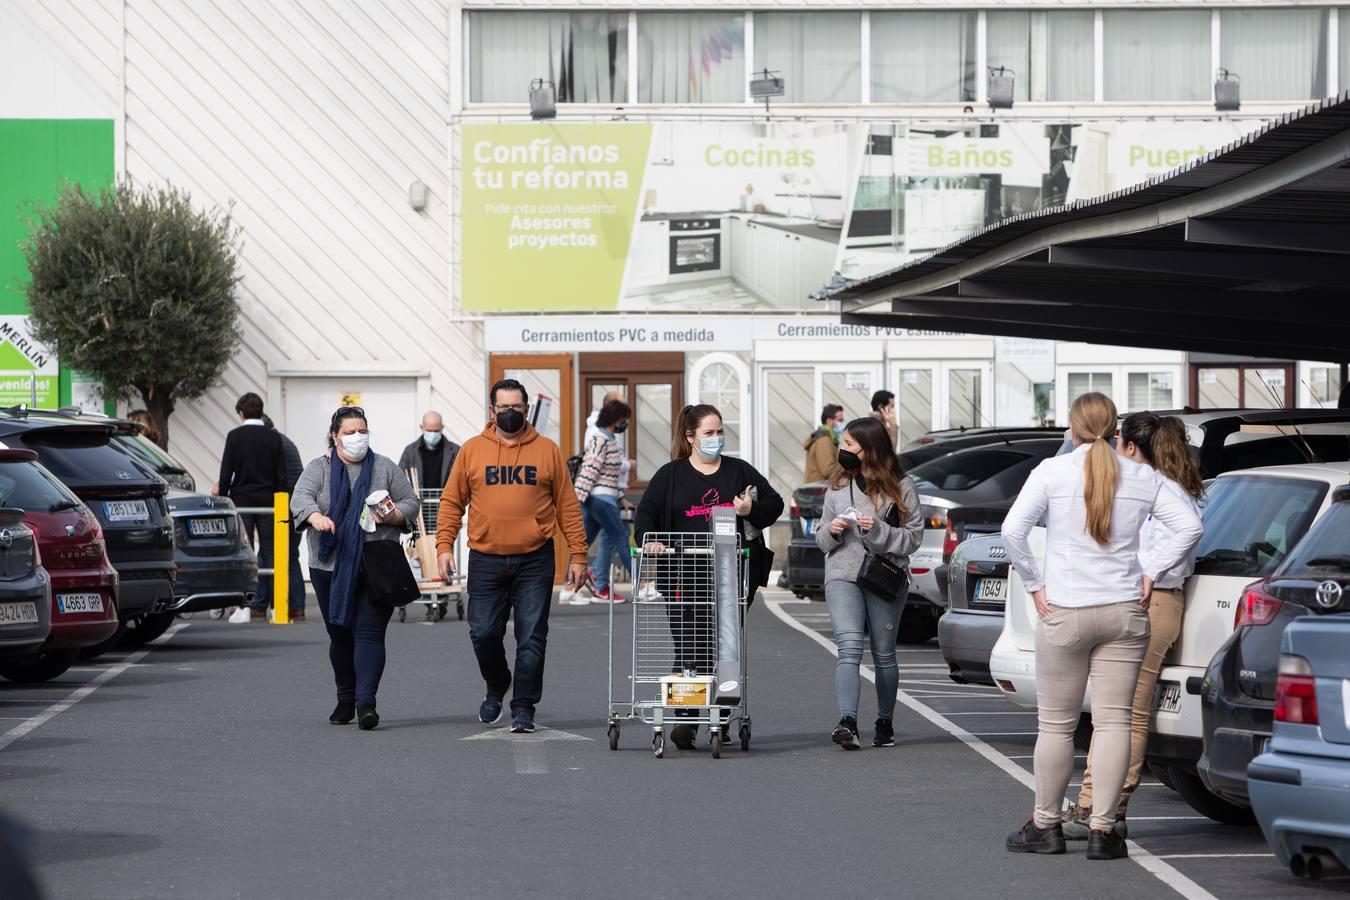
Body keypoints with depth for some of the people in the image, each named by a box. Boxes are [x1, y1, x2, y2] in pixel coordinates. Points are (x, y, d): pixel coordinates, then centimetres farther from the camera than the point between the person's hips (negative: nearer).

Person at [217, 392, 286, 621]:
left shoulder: (235, 436, -4)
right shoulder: (274, 438, 4)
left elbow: (226, 473, -6)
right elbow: (281, 475, 4)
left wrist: (222, 496, 3)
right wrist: (278, 502, 11)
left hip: (242, 500, -2)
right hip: (268, 501, 2)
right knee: (268, 553, 6)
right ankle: (260, 606, 5)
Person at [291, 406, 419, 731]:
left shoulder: (386, 468, 8)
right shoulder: (319, 469, 6)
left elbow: (412, 503, 9)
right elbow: (301, 497, -11)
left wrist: (392, 515, -12)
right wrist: (316, 516, -33)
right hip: (330, 567, 1)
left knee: (369, 633, -11)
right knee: (339, 635, 8)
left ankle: (366, 702, -18)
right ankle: (346, 700, 22)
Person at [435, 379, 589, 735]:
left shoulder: (547, 451, 5)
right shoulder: (472, 450, 6)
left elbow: (567, 506, 5)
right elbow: (452, 502, 8)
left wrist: (578, 555, 0)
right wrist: (444, 545, -3)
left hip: (535, 561, -1)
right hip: (486, 561, 1)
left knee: (531, 638, -3)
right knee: (483, 633, 1)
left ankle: (523, 707, 6)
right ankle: (496, 689, 27)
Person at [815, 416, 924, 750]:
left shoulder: (901, 487, 1)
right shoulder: (838, 485, 11)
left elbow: (914, 537, -2)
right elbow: (822, 540, 17)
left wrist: (879, 530, -16)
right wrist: (831, 531, -5)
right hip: (843, 576, 1)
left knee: (884, 654, 8)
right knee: (849, 648, -16)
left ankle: (885, 723, 23)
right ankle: (847, 722, -28)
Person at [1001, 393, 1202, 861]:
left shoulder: (1052, 471, -5)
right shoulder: (1142, 477, 3)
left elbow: (1012, 531, -12)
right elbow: (1189, 526, 1)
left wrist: (1035, 584, -2)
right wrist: (1150, 573, 4)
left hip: (1065, 612, -2)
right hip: (1125, 611, 2)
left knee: (1056, 724, 7)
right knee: (1113, 721, 4)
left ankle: (1046, 825, 16)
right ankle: (1103, 830, 2)